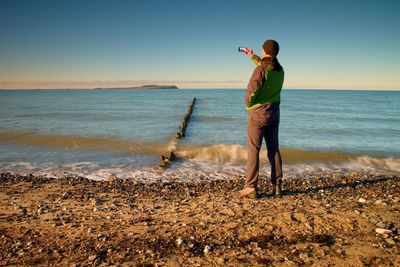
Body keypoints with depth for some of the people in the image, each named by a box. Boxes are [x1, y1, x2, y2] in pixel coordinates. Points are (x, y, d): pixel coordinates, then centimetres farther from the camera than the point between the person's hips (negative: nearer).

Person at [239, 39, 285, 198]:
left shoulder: (261, 69, -15)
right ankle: (276, 186, 14)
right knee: (274, 150, 9)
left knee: (253, 150, -3)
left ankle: (251, 187, -1)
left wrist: (248, 103, -2)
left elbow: (252, 89, -22)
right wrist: (253, 57, 40)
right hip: (274, 114, 7)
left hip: (258, 114, -7)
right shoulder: (279, 70, 9)